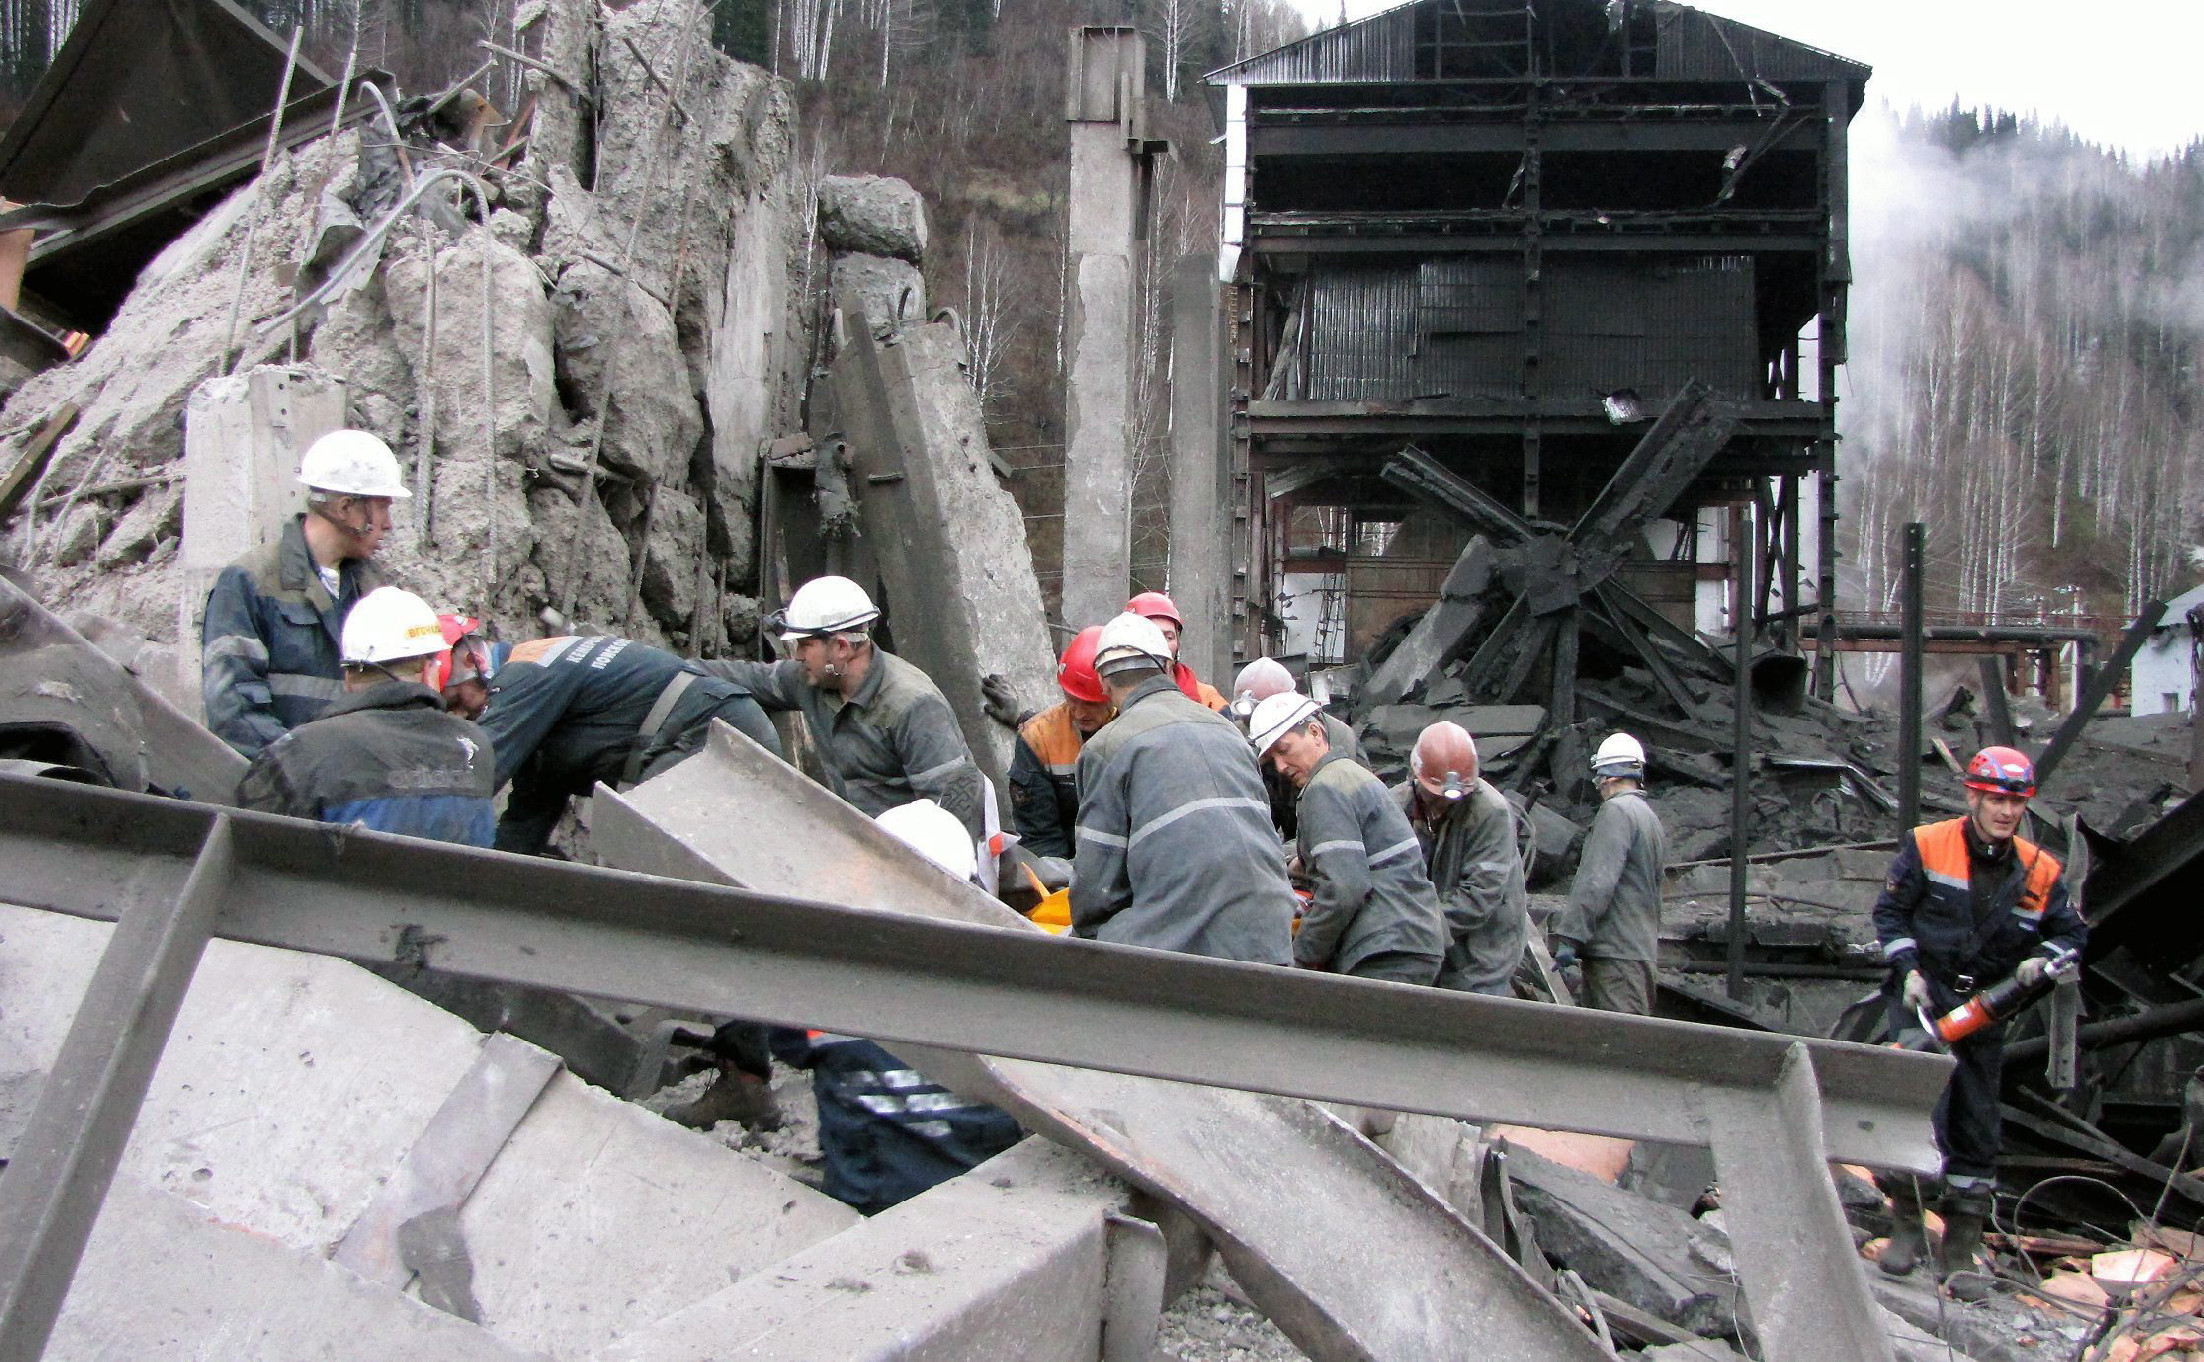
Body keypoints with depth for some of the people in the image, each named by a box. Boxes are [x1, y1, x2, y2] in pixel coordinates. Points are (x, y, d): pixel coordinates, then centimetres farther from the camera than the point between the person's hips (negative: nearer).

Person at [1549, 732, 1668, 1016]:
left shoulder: (1617, 810, -9)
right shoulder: (1651, 817, 22)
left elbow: (1597, 881, -19)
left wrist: (1570, 936, -20)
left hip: (1615, 952, -10)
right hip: (1641, 948, 10)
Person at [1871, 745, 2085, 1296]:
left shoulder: (2039, 870, 1)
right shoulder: (1926, 846, -7)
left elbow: (2072, 932, 10)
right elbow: (1890, 912, -1)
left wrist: (2041, 960, -10)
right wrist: (1909, 969, -12)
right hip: (1923, 998, -3)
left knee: (1977, 1128, 7)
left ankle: (1960, 1250, 18)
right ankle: (1907, 1224, 3)